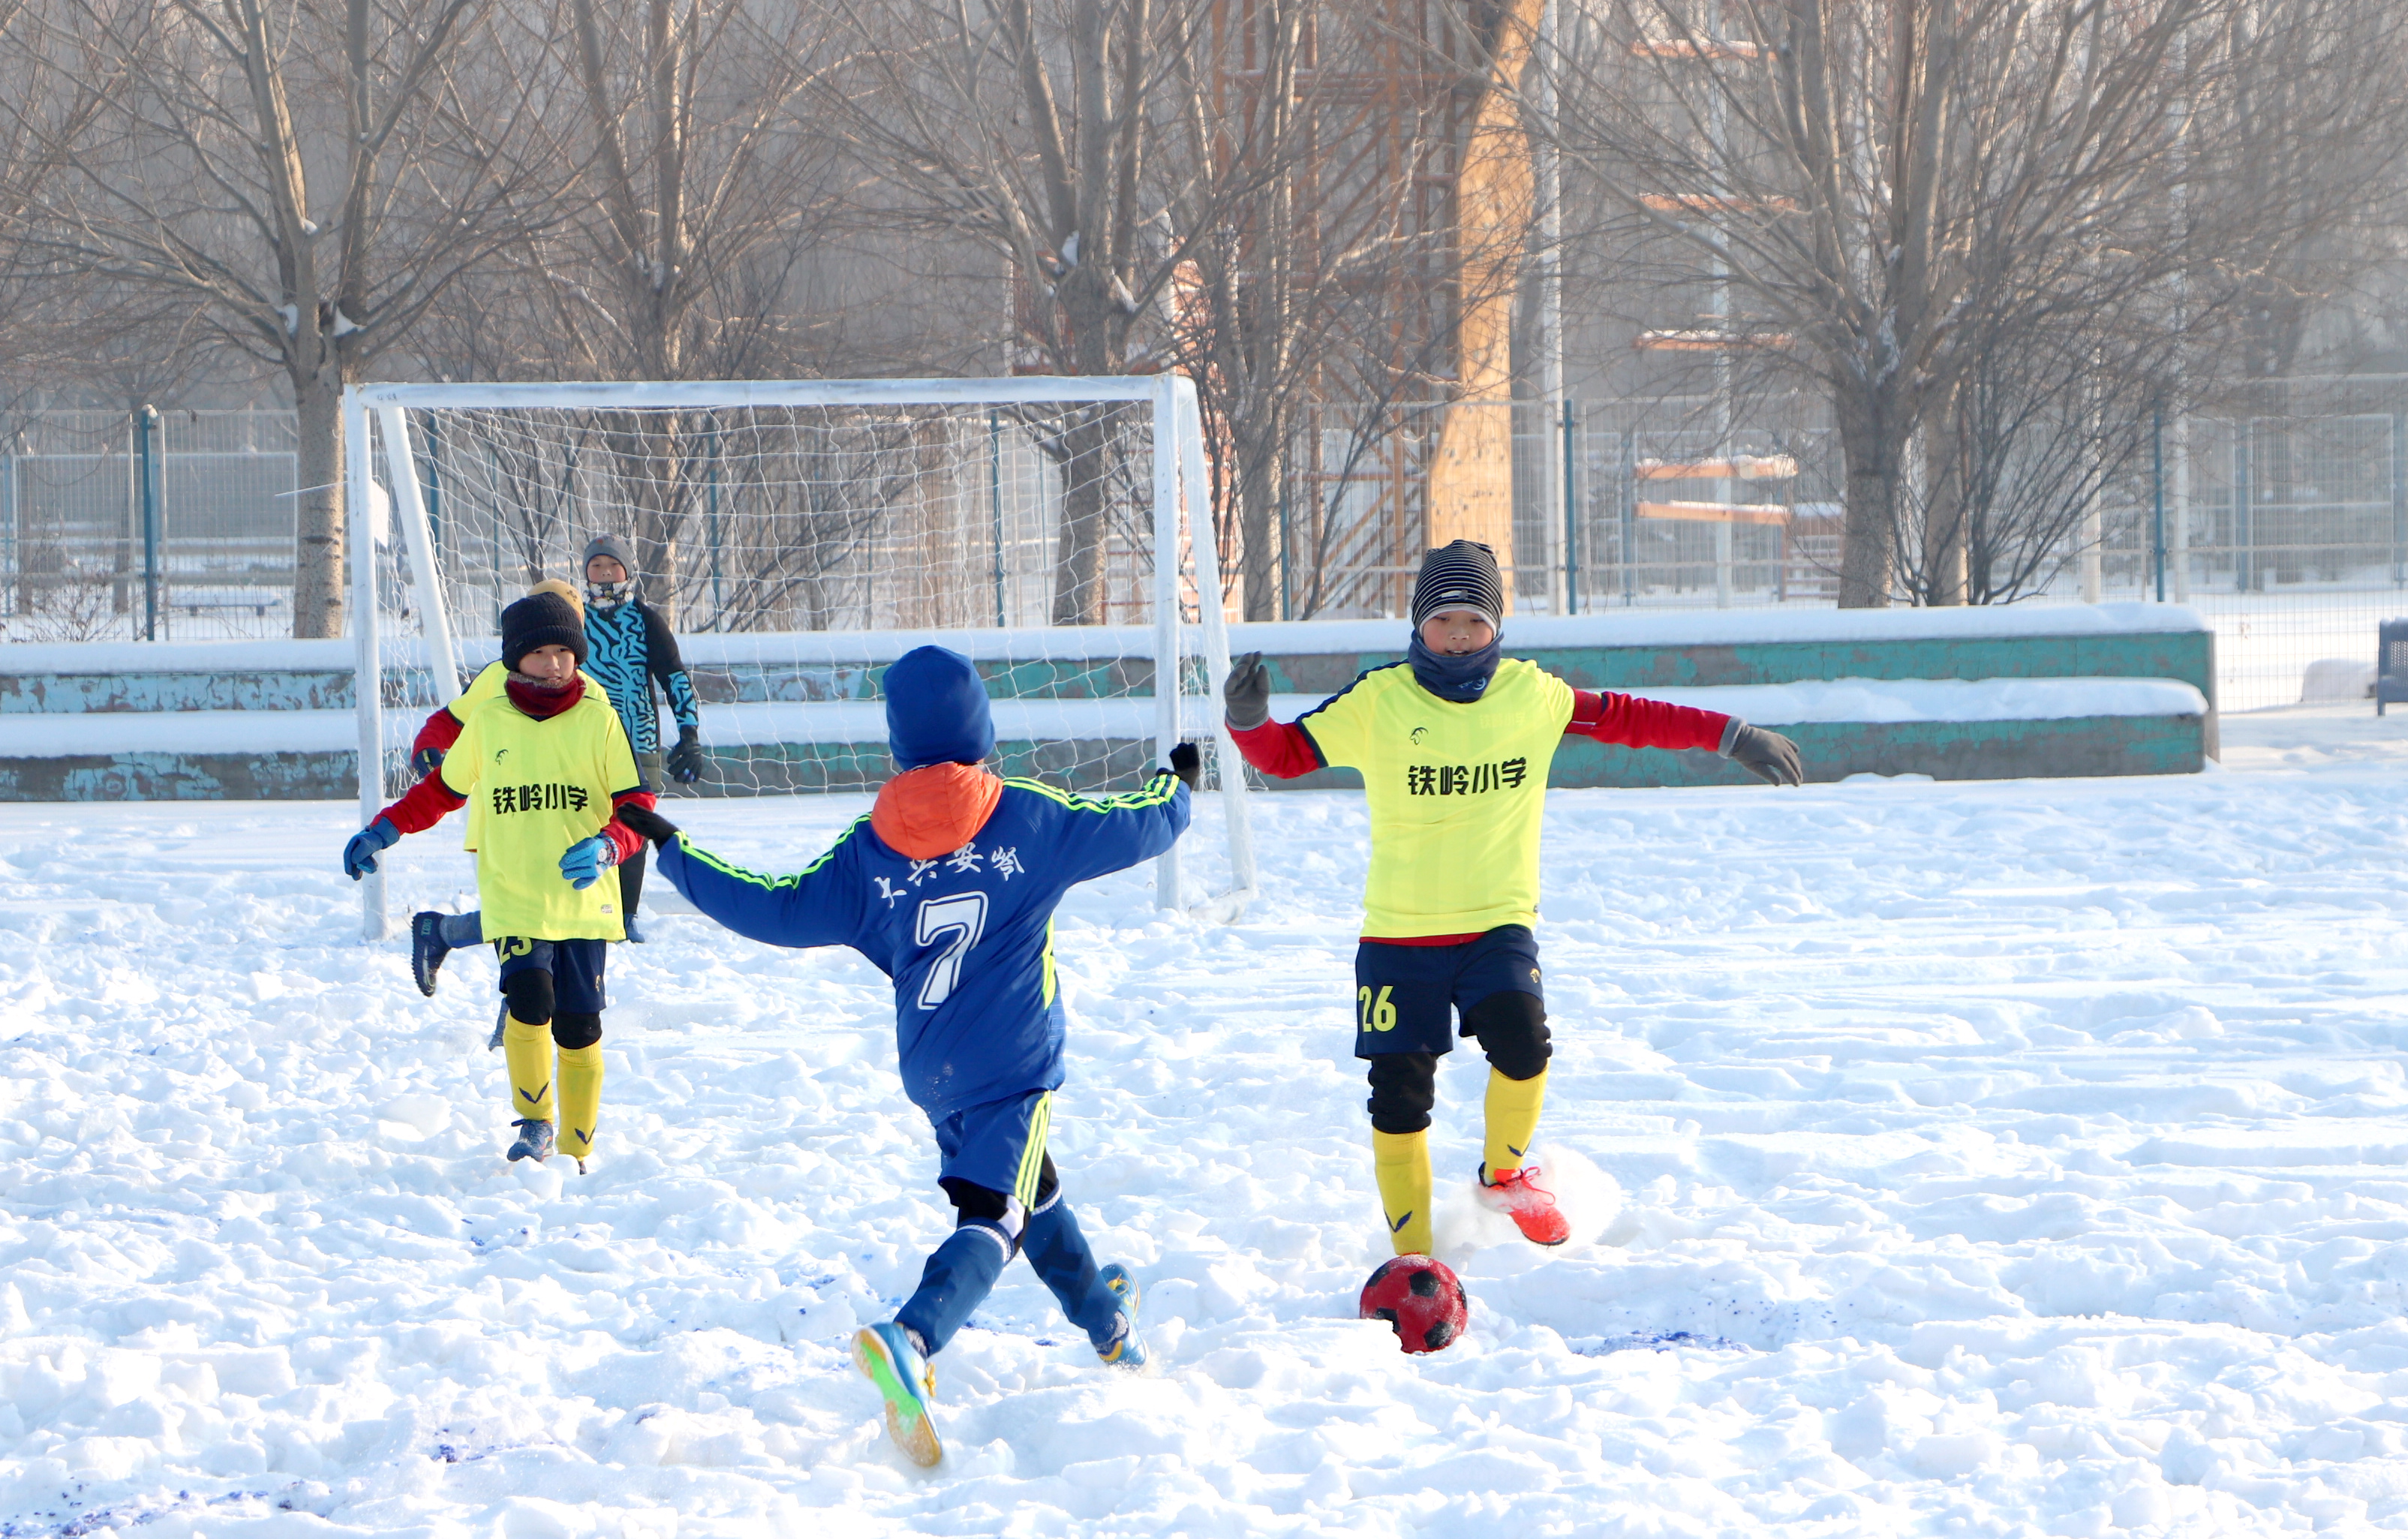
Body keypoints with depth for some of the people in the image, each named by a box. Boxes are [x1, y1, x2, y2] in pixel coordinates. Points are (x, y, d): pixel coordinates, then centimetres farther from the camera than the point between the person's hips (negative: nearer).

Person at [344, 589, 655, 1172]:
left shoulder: (598, 720, 2)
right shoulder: (488, 723, 5)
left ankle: (577, 1151, 16)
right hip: (512, 898, 0)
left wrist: (607, 847, -18)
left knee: (578, 1025, 1)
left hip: (584, 900, 0)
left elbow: (636, 805, 2)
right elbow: (442, 790, 20)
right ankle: (535, 1124, -4)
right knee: (530, 997, -23)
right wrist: (382, 831, 12)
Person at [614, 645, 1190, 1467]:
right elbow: (1139, 826, 4)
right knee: (993, 1219, -13)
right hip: (1013, 1067, -5)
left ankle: (1106, 1321, 48)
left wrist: (673, 851, 14)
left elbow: (778, 910, 2)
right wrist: (1178, 784, 28)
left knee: (1031, 1190, 26)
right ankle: (910, 1341, -40)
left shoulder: (867, 850, -2)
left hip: (930, 1072, 5)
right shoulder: (1029, 820, -7)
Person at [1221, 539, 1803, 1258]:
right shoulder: (1376, 702, -5)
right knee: (1400, 1091, -1)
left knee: (1521, 1039, -25)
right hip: (1399, 934, 0)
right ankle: (1411, 1254, 15)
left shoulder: (1531, 694, 1)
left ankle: (1505, 1172, 4)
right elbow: (1286, 754, -1)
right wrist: (1249, 718, -23)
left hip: (1498, 925, 0)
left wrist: (1733, 737, 10)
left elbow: (1626, 718, 11)